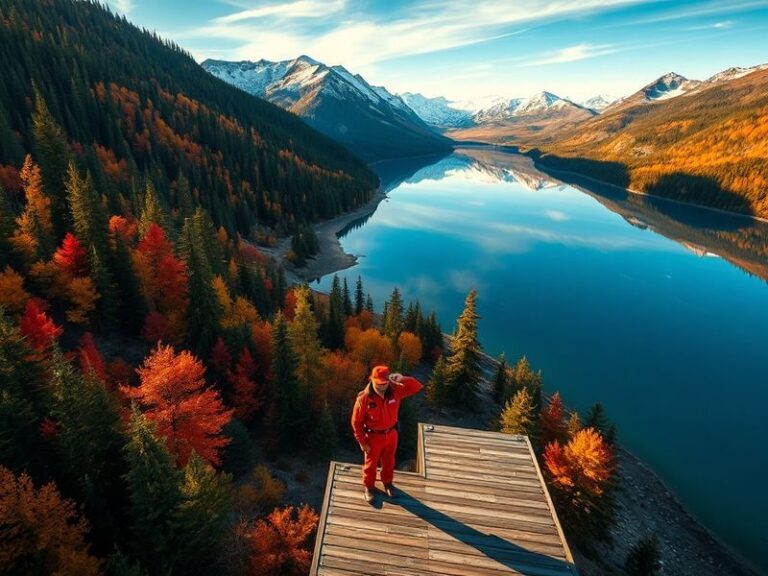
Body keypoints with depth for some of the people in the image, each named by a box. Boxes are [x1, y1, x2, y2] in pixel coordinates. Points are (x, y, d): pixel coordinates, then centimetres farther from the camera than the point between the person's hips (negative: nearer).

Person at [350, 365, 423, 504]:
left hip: (391, 434, 3)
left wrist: (401, 379, -37)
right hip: (374, 436, -3)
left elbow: (417, 386, -20)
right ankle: (369, 487, 47)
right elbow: (356, 422, -17)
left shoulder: (394, 391, -19)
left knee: (389, 461, 26)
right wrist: (362, 442, -12)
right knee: (371, 463, 20)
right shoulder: (363, 398, -28)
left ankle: (387, 483, 53)